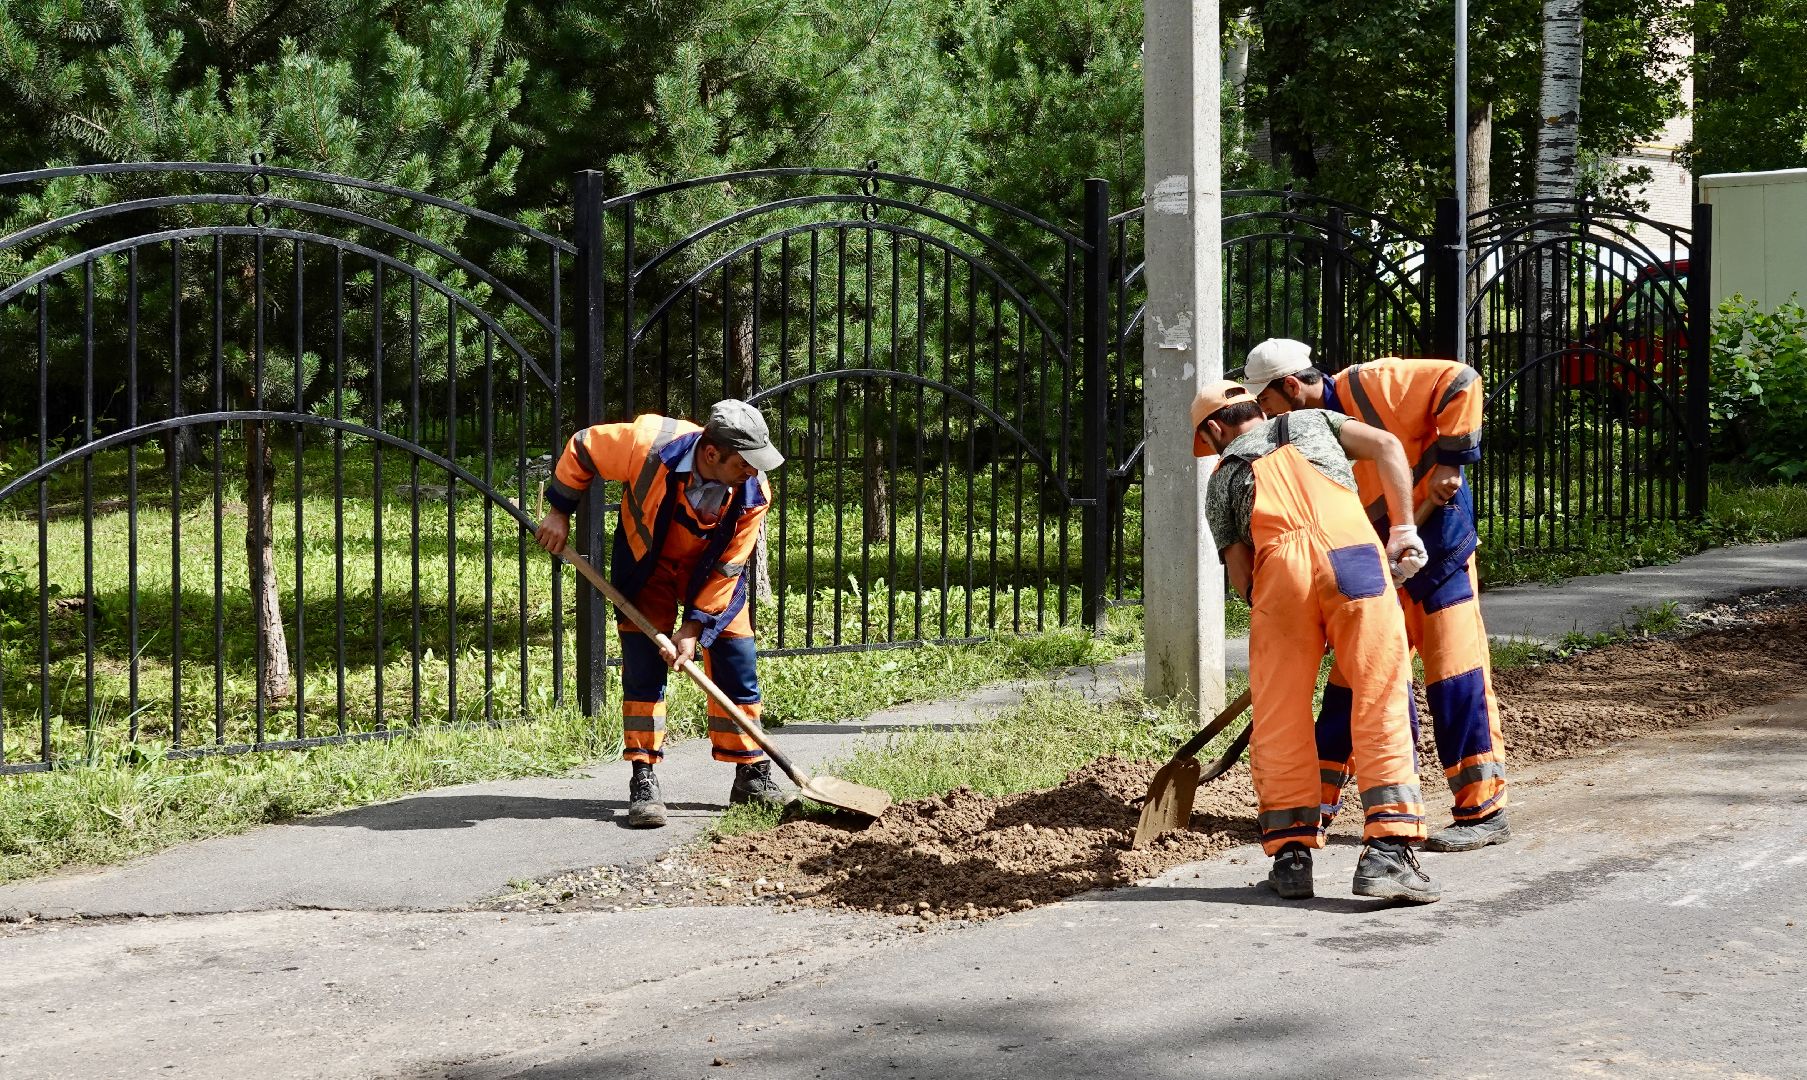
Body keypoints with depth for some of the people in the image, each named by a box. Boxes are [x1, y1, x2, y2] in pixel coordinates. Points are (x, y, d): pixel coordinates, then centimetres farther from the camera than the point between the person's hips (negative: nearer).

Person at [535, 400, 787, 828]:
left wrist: (694, 628, -23)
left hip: (711, 573, 2)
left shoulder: (754, 493, -29)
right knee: (643, 667, -9)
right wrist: (560, 511, -12)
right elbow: (583, 448, -19)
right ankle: (644, 782, -5)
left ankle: (752, 776, 13)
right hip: (647, 563, -2)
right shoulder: (650, 446, -36)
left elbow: (728, 567, -20)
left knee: (737, 661, 1)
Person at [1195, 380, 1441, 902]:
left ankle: (1291, 853, 11)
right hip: (1351, 549, 0)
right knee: (1382, 704, 1)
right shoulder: (1312, 421, 33)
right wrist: (1404, 529, 17)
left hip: (1278, 569, 0)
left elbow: (1240, 574, 18)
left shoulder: (1222, 481, 29)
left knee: (1279, 717, 11)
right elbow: (1385, 445, 17)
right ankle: (1388, 850, -7)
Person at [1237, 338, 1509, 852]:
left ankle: (1485, 810, -3)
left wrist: (1449, 459, -19)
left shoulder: (1370, 386, -16)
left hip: (1437, 543, -6)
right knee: (1350, 675, 7)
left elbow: (1461, 383, -17)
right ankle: (1315, 802, 17)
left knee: (1456, 674, -8)